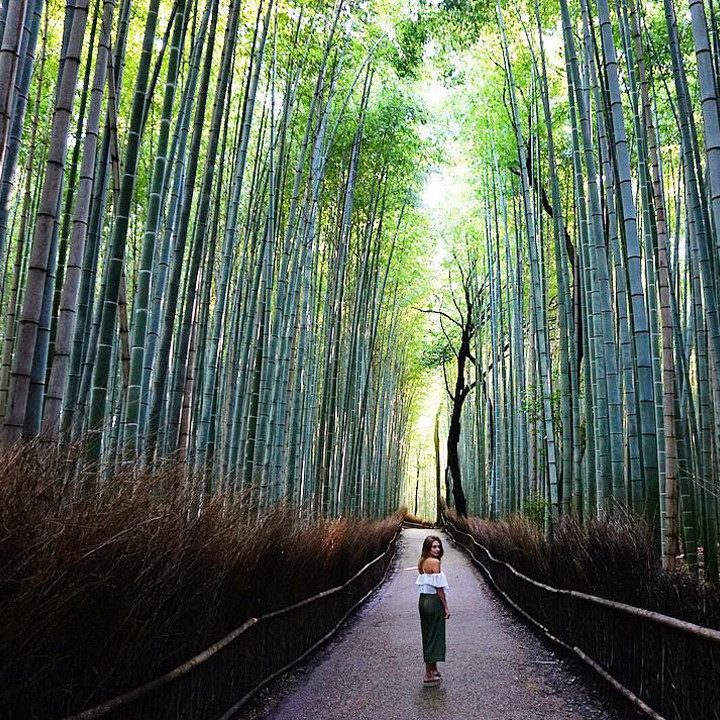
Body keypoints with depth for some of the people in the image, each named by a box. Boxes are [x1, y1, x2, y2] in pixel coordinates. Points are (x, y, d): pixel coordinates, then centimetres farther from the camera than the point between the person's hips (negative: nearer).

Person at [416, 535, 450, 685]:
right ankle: (429, 675, 6)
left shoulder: (422, 562, 9)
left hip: (423, 600, 9)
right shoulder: (435, 562, -17)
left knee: (428, 635, 18)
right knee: (434, 636, 0)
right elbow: (438, 587, -17)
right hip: (434, 601, -8)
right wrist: (446, 606, -10)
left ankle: (433, 669, 32)